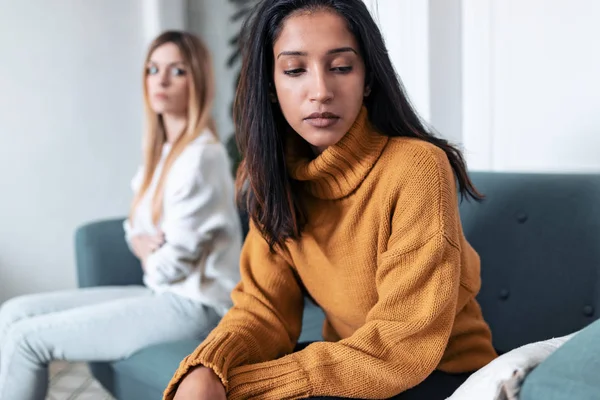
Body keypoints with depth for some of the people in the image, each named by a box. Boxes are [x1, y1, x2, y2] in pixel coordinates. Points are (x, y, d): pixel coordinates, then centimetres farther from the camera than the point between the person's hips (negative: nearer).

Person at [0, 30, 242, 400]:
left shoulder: (202, 157, -18)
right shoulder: (162, 151, 11)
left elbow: (173, 264, -18)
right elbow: (137, 227, 17)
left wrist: (149, 257, 4)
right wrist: (144, 244, -6)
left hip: (194, 305, -9)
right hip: (165, 294, 9)